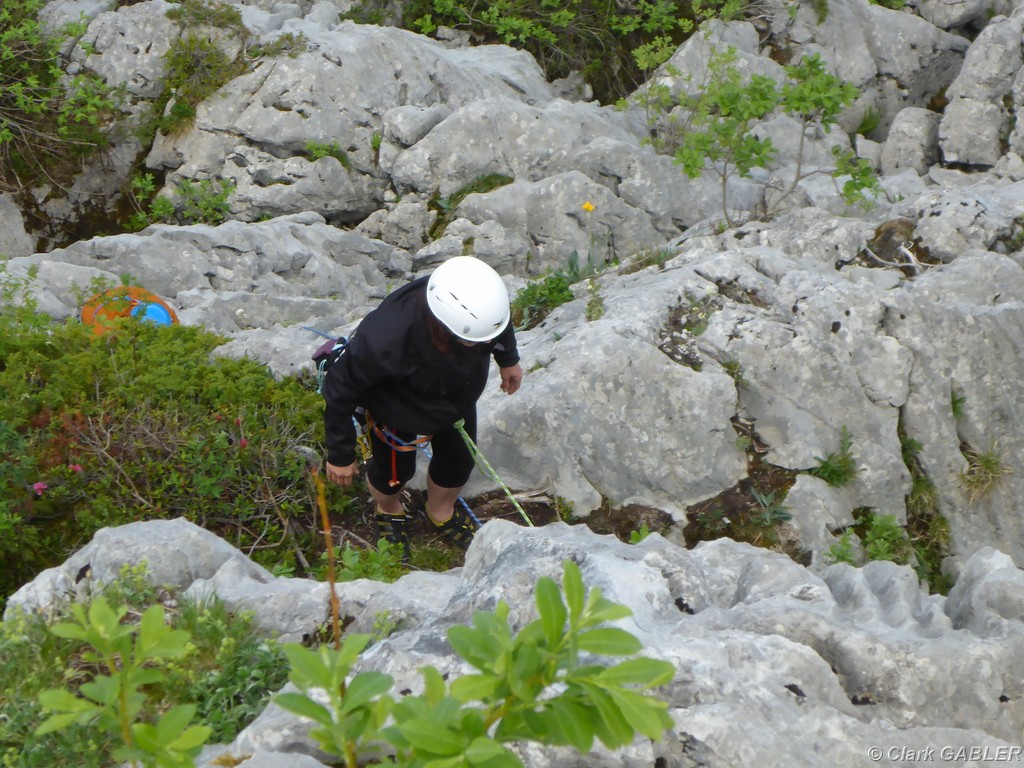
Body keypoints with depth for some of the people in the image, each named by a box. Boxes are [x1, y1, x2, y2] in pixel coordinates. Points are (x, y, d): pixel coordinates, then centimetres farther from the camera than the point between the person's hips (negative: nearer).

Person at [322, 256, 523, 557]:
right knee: (394, 471, 23)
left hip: (459, 398, 4)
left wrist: (508, 358, 11)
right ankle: (389, 513, 60)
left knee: (458, 461, 25)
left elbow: (500, 319, -6)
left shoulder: (481, 301, -35)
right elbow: (339, 389, -30)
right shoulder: (386, 341, -48)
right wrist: (341, 455, -18)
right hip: (399, 413, -4)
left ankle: (442, 512, 59)